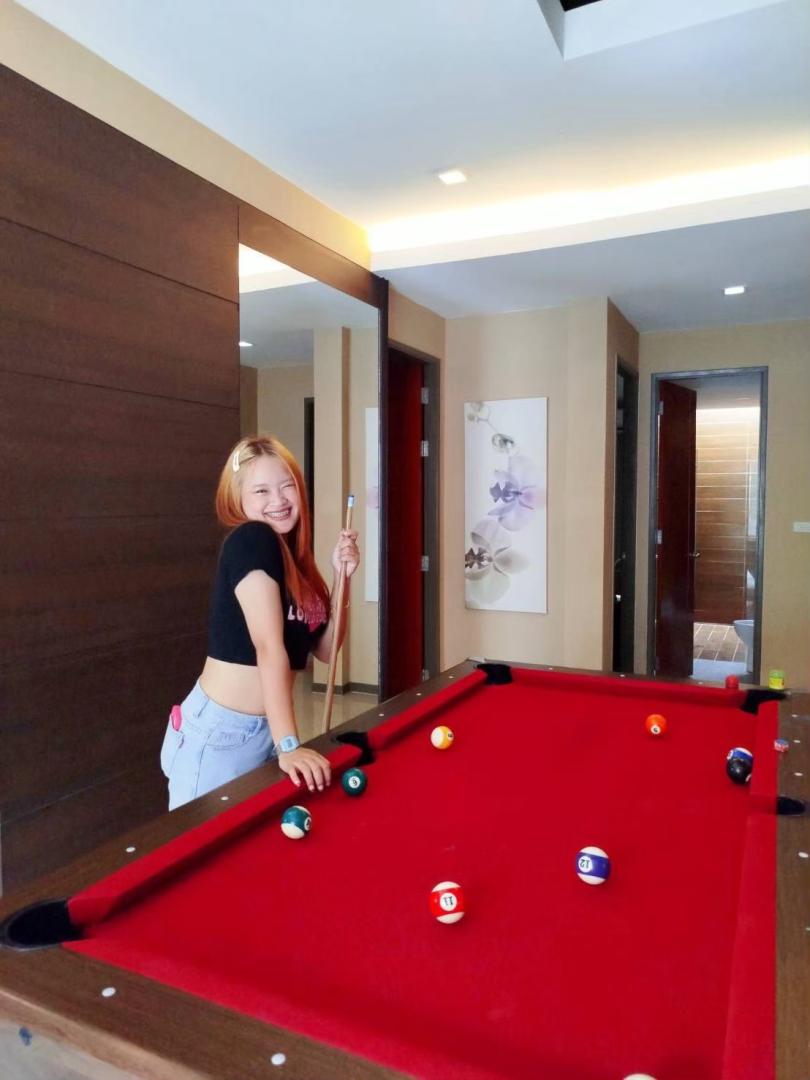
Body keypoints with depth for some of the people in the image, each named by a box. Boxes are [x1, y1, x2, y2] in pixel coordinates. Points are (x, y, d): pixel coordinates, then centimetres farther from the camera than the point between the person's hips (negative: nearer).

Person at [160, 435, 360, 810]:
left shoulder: (295, 558, 6)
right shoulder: (250, 541, -17)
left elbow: (325, 649, 7)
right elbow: (269, 646, -24)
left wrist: (342, 577, -5)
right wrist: (289, 746, -26)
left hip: (267, 730, 8)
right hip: (219, 734, -8)